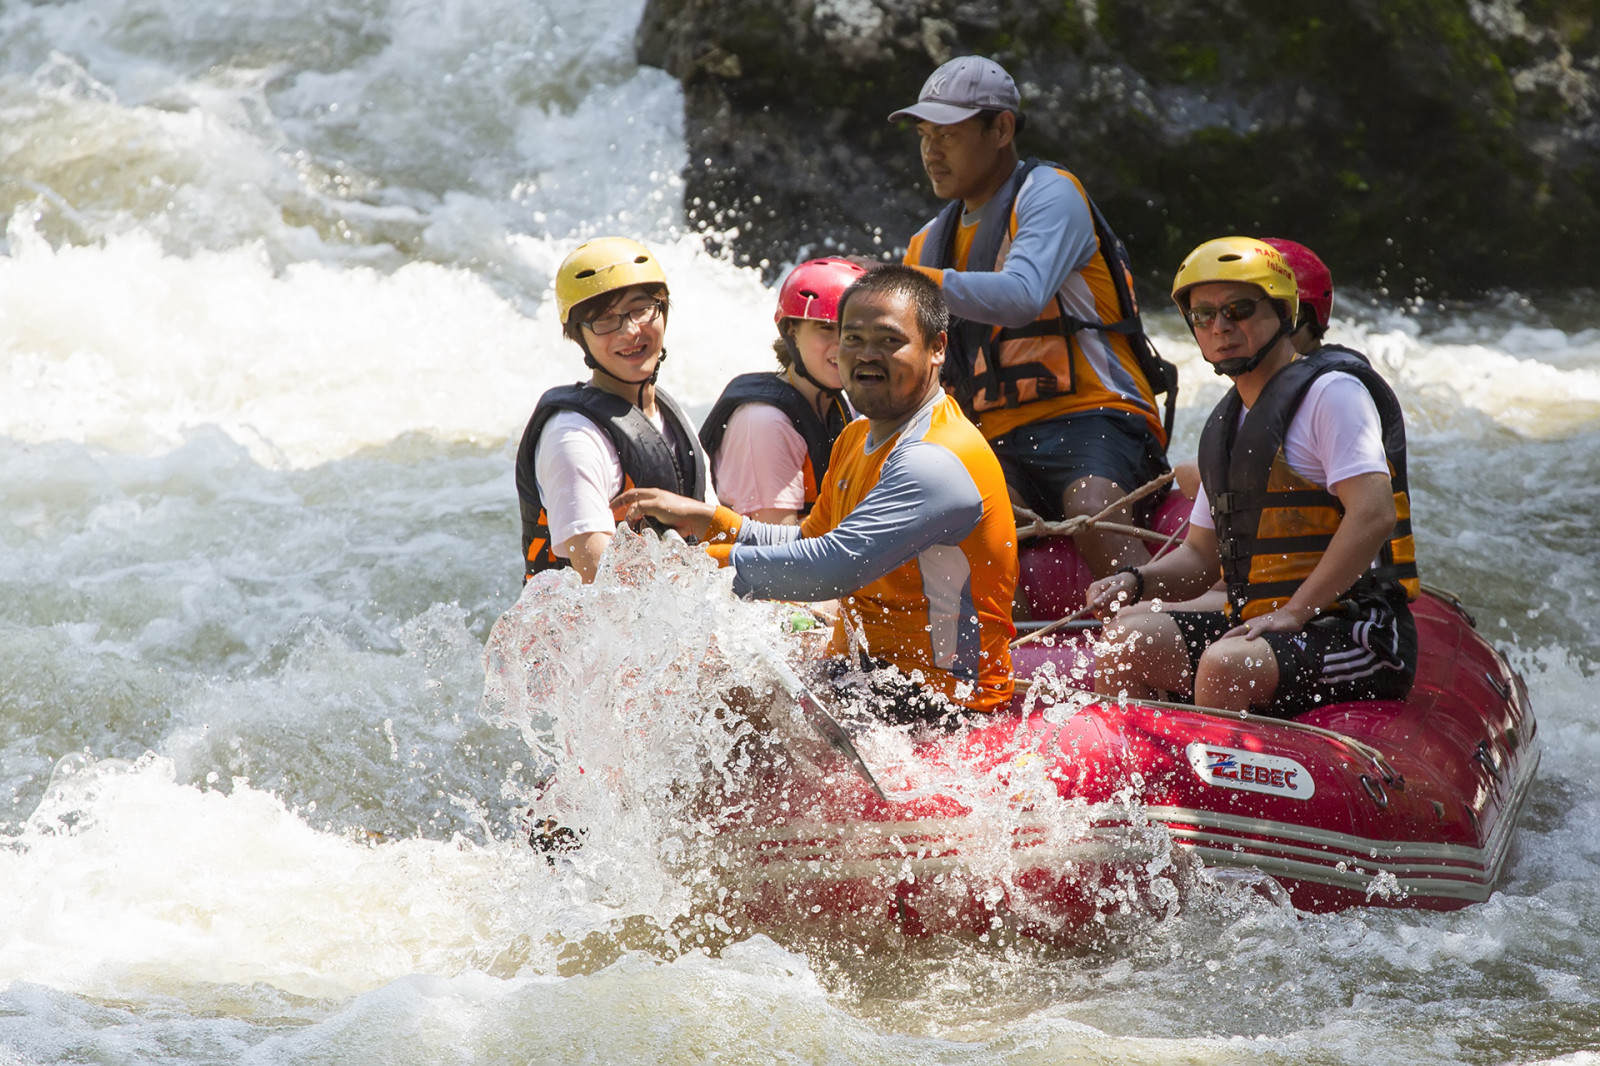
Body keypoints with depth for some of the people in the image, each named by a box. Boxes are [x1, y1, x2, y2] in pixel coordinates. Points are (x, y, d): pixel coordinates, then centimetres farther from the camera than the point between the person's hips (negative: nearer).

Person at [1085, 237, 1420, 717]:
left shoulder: (1331, 392, -8)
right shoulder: (1225, 424, 18)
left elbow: (1374, 515, -21)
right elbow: (1201, 556, 21)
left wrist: (1294, 613, -24)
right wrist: (1135, 581, 0)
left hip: (1357, 637, -8)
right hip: (1257, 625, 8)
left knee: (1227, 664, -32)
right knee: (1127, 637, -6)